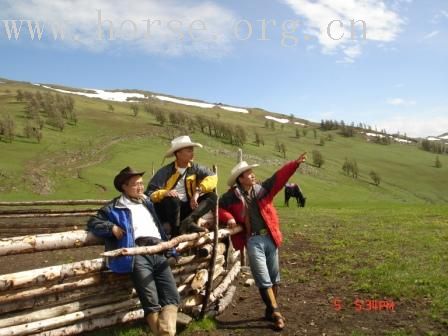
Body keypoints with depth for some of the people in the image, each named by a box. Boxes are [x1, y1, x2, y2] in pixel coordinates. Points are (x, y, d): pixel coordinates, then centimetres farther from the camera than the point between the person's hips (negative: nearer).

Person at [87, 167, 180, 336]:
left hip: (159, 252, 5)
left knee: (172, 297, -14)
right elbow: (93, 222, 11)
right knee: (151, 303, -18)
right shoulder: (115, 207, 16)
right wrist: (112, 227, -2)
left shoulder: (148, 202, 32)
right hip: (138, 253, -5)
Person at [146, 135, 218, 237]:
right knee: (172, 199, -37)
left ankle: (189, 220, -32)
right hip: (169, 208, -4)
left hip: (186, 208, 4)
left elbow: (212, 177, -9)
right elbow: (150, 193, -16)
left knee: (212, 196, -13)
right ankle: (177, 233, -27)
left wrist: (198, 191, -21)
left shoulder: (194, 168, 0)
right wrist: (164, 193, -36)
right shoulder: (165, 171, -12)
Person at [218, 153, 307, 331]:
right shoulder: (232, 196, -3)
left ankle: (270, 311, 31)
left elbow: (279, 177, 2)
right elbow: (218, 208, 3)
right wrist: (228, 218, -14)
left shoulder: (262, 189, 7)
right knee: (263, 280, -3)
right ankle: (276, 313, 4)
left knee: (274, 277, 14)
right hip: (253, 241, -5)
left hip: (270, 237, 5)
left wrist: (295, 163, -5)